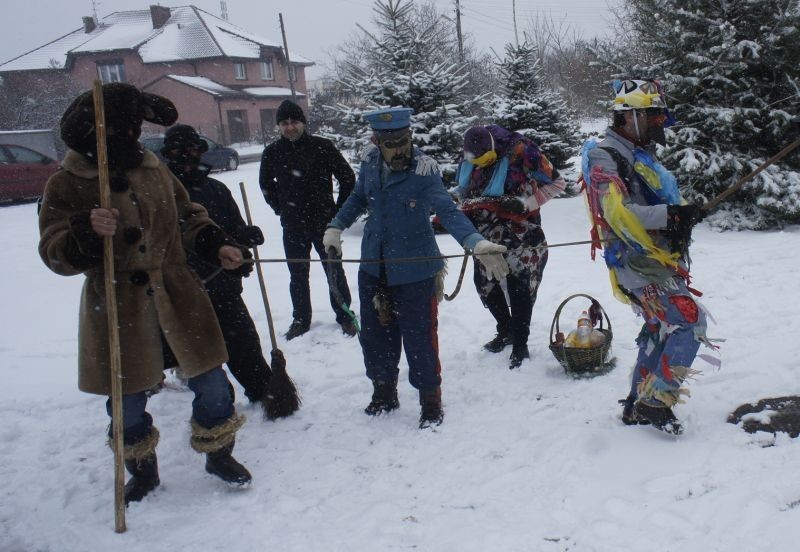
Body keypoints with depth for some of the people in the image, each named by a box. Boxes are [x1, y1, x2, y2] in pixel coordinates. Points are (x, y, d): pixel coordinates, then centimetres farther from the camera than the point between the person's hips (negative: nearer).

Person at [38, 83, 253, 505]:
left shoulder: (154, 170, 6)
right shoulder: (65, 186, -6)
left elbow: (188, 217, 17)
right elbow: (54, 252, -10)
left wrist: (216, 246, 1)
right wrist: (87, 232, -30)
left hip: (177, 296, 3)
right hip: (119, 308, -2)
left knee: (210, 382, 6)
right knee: (128, 401, 10)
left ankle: (218, 454, 30)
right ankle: (142, 472, 35)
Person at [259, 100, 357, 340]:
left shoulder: (322, 147, -9)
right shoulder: (272, 153, -1)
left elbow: (347, 178, -1)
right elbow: (266, 183, 18)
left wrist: (338, 210, 0)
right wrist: (280, 208, 11)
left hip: (324, 222, -2)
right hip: (293, 227, 2)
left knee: (335, 272, 6)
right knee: (298, 276, 12)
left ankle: (344, 316, 22)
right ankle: (301, 319, 27)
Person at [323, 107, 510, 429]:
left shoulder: (424, 170, -19)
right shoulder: (370, 162, -3)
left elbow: (448, 212, -30)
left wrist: (477, 243, -45)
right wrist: (336, 227, 9)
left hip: (415, 269, -5)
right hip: (374, 266, 5)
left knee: (419, 338, -1)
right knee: (375, 334, 15)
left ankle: (431, 402, 20)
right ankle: (384, 392, 37)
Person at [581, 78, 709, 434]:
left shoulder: (643, 155, 19)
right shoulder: (606, 156, -11)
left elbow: (666, 202, 13)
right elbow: (619, 213, -24)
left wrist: (683, 216, -9)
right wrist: (669, 215, -34)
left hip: (661, 259, 10)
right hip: (636, 261, -10)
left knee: (659, 330, 17)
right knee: (690, 321, -16)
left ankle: (638, 405, 30)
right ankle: (656, 402, -7)